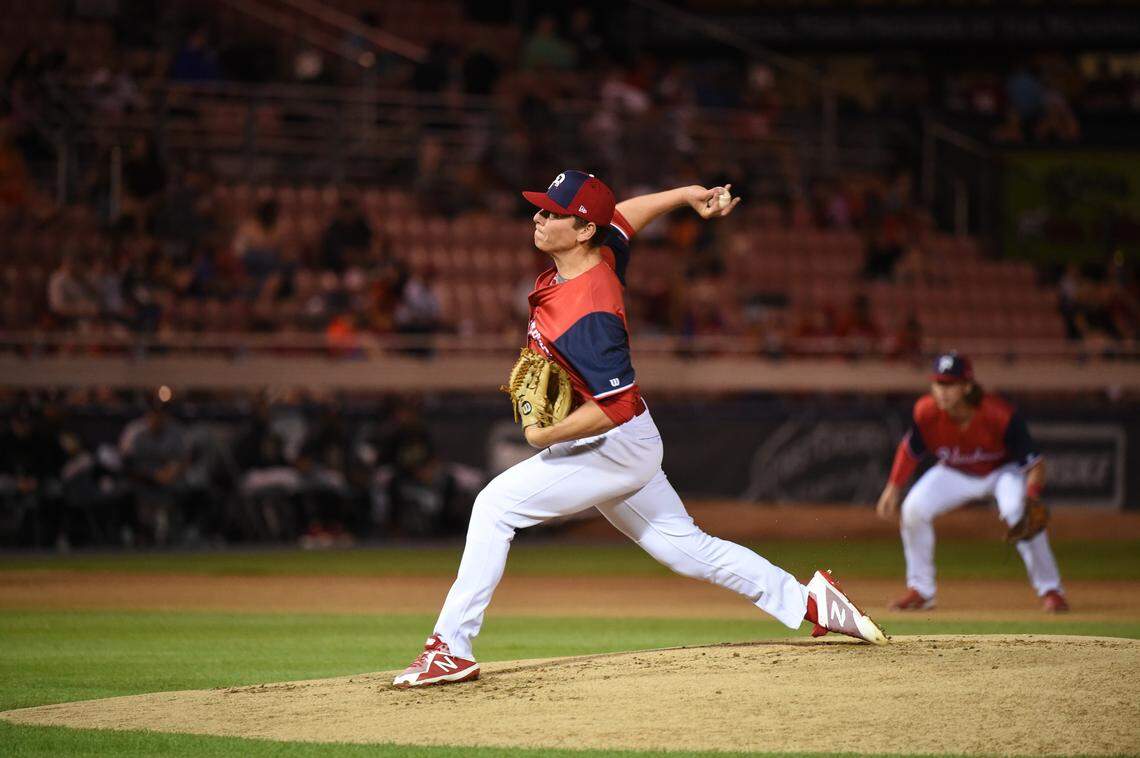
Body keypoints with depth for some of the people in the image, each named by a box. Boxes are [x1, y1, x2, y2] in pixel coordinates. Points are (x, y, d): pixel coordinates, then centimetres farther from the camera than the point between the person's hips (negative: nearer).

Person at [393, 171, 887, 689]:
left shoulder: (586, 314, -30)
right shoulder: (598, 252, -4)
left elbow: (616, 406, -31)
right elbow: (624, 214, 19)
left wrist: (546, 437, -27)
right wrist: (686, 194, 12)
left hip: (617, 446, -10)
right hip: (623, 449, 10)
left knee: (497, 504, -15)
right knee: (685, 547, 18)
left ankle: (451, 649, -18)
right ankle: (809, 602, 24)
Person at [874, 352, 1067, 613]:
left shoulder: (1000, 415, -36)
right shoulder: (926, 412, -26)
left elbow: (1033, 463, -31)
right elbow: (909, 450, -5)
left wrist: (1030, 500, -46)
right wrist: (893, 488, -8)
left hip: (1003, 471, -3)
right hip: (955, 474, 4)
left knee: (1018, 513, -30)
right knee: (913, 509, -15)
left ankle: (1050, 591, -16)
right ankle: (920, 590, 2)